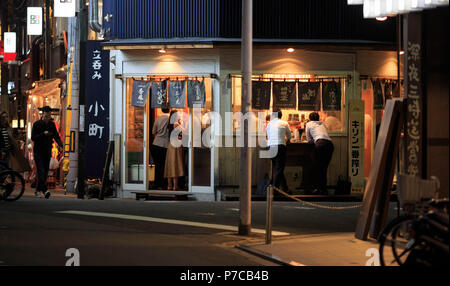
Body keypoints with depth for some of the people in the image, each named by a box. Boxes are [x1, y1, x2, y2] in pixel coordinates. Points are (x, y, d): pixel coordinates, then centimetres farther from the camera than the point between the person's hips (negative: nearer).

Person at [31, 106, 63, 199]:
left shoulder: (52, 124, 6)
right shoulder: (37, 124, -6)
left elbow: (56, 136, 1)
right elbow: (33, 137, -10)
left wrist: (60, 145, -17)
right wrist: (43, 134, -24)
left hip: (47, 151, 5)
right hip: (38, 151, -5)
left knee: (45, 172, 7)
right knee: (41, 171, -16)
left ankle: (38, 189, 22)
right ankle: (44, 190, -26)